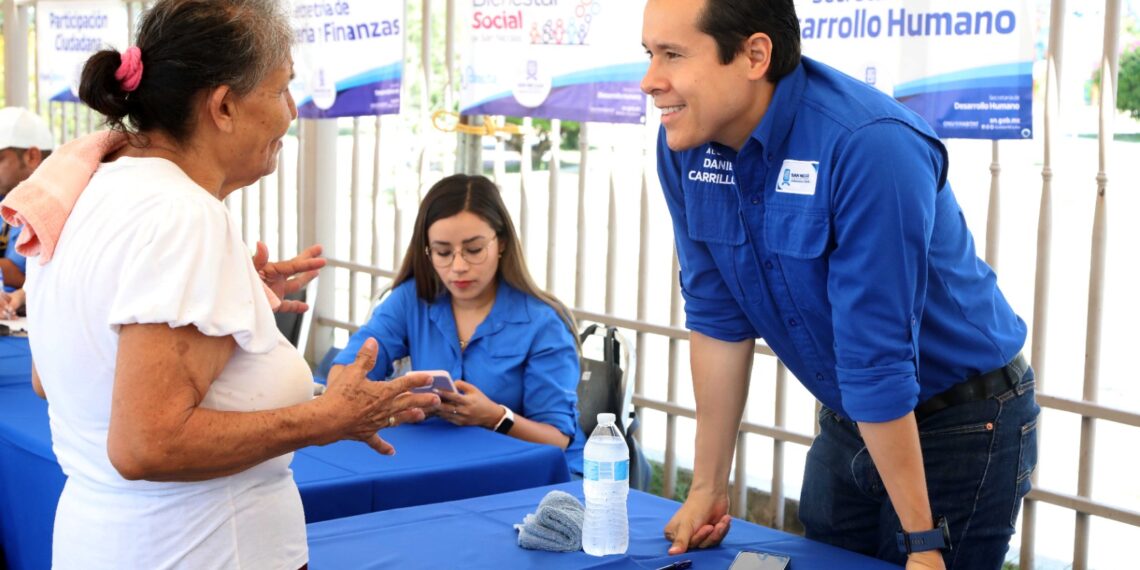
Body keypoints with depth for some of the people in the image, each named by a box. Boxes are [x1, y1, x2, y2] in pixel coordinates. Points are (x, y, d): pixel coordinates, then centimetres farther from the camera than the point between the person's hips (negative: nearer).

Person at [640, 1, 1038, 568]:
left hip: (960, 422, -6)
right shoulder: (685, 144, -10)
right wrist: (708, 487, -1)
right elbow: (718, 319, -3)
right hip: (848, 420, 6)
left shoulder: (868, 147, -31)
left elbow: (878, 364, -30)